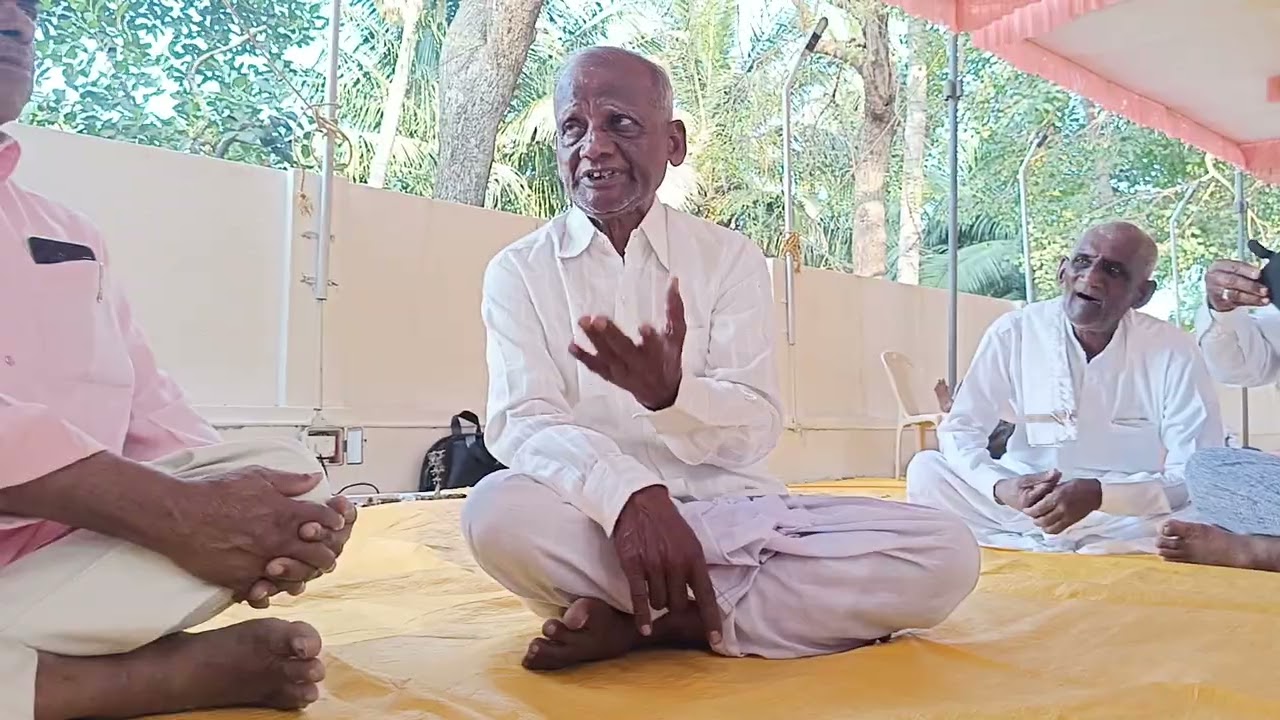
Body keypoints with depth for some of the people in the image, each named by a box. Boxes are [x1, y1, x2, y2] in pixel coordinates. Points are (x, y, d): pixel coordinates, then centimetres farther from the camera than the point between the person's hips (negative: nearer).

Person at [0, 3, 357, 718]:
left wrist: (220, 514, -9)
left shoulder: (69, 233, 19)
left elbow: (152, 413, 11)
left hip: (75, 546, 6)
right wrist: (175, 514, -24)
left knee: (288, 469, -11)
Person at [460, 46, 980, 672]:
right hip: (597, 521, -1)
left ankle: (654, 623, -18)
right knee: (498, 513, -35)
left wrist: (671, 392, -27)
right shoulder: (517, 270, 4)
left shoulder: (731, 257, 5)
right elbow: (521, 423, -11)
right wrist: (630, 497, -31)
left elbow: (756, 430, -4)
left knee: (945, 554, -18)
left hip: (733, 511, 2)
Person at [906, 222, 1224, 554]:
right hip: (1022, 507, 2)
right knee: (926, 469, -19)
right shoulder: (1013, 332, -6)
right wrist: (1000, 487, -26)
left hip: (1124, 516, -1)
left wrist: (1099, 495, -29)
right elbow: (959, 431, -4)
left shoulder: (1174, 351, -10)